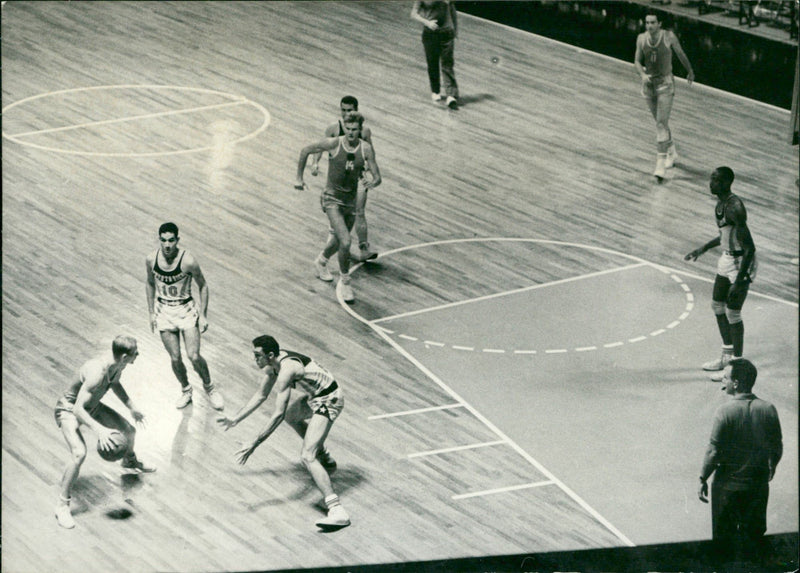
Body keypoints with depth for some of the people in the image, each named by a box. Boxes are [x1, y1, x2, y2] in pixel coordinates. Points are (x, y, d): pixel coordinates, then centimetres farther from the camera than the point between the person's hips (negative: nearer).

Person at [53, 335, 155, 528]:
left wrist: (132, 408, 14)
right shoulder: (97, 372, -41)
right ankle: (62, 506, -15)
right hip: (69, 410, -8)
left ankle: (129, 460, 52)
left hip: (92, 406, 8)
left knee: (130, 430, 15)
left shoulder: (117, 365, -14)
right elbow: (78, 409, -42)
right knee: (79, 453, -29)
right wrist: (98, 429, -53)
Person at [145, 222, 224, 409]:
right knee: (175, 358, 6)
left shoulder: (188, 261, -20)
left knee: (194, 357, -9)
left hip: (186, 310, -3)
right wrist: (151, 313, 9)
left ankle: (209, 387, 19)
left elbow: (203, 286, -7)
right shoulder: (152, 260, -10)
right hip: (164, 311, 3)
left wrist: (203, 315, -7)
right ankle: (186, 390, 31)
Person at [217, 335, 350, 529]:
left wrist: (254, 445, -30)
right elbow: (260, 396, 17)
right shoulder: (273, 364, 1)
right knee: (292, 417, 36)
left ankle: (337, 511, -31)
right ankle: (325, 458, 52)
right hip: (316, 397, 10)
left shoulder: (286, 370, -28)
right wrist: (235, 420, 20)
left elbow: (278, 414, -31)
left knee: (307, 457, -20)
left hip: (328, 400, -10)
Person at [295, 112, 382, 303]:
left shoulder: (366, 148, -8)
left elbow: (377, 177, -9)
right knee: (345, 242, -19)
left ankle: (321, 262, 53)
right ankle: (344, 282, 0)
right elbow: (305, 150, -1)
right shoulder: (334, 143, -15)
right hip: (332, 199, -4)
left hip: (351, 200, 4)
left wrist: (372, 183, -34)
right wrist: (299, 178, 1)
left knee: (339, 241, 22)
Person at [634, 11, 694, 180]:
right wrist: (642, 74, -18)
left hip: (665, 83, -4)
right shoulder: (641, 38, -4)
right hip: (649, 83, 4)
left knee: (661, 123, -13)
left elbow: (680, 54, 4)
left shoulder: (669, 36, -12)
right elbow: (637, 61, 3)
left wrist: (690, 71, 19)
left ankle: (661, 163, -15)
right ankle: (672, 153, 39)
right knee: (660, 122, 17)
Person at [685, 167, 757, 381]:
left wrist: (739, 281, -27)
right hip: (727, 258, 10)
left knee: (732, 313, -2)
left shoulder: (734, 208, -26)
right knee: (717, 305, 18)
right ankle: (727, 356, 33)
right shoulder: (721, 202, 4)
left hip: (741, 263, -10)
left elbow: (750, 247, -27)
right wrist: (703, 249, 22)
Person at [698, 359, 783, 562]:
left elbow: (714, 450, -19)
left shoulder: (725, 411, -21)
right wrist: (771, 467, 21)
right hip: (758, 482, 3)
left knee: (724, 537, 15)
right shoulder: (768, 410, -10)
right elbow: (777, 446, 1)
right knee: (753, 532, 21)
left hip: (728, 484, -3)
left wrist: (703, 479, -7)